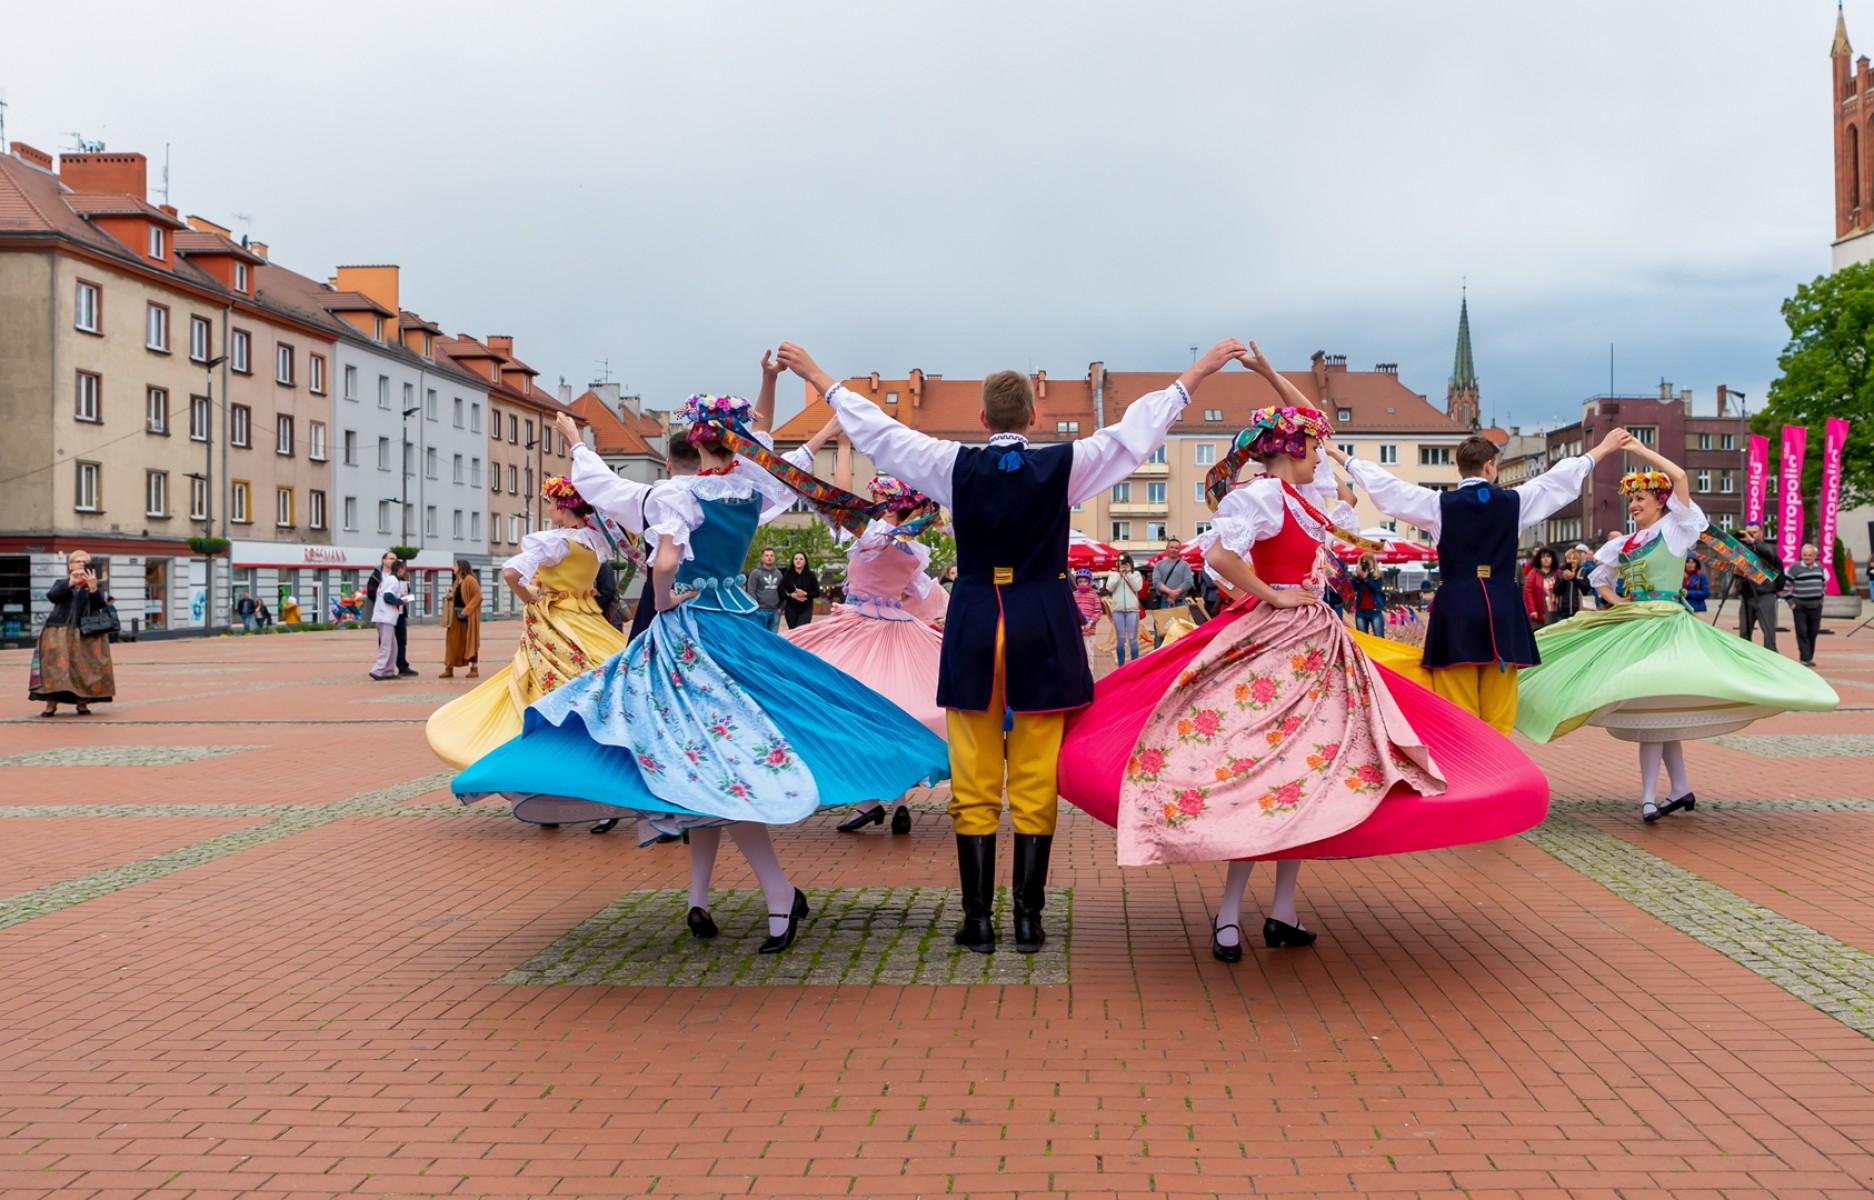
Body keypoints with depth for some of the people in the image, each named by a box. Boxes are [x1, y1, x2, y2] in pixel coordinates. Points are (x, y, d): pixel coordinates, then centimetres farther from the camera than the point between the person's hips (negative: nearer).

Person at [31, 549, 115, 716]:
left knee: (85, 667, -6)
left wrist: (92, 587, -26)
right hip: (60, 631, 0)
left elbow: (100, 604, -8)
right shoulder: (61, 583, 14)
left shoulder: (95, 585, 11)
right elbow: (51, 596, -7)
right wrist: (70, 583, -20)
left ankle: (82, 703, 2)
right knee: (55, 665, -10)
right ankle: (51, 704, -11)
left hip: (86, 633, 0)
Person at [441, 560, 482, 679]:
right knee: (454, 641, 5)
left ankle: (474, 668, 4)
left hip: (469, 616, -8)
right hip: (457, 616, 8)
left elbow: (478, 596, -18)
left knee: (470, 641, -3)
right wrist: (451, 596, 2)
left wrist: (467, 610, -20)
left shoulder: (469, 580, -12)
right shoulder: (458, 581, 15)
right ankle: (449, 669, 7)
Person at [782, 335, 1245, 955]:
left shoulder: (957, 466, -3)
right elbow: (1136, 428, 3)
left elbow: (876, 430, 5)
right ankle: (1028, 916, 8)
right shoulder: (1063, 465, -4)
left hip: (974, 630, 1)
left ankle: (978, 918, 8)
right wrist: (1201, 369, 14)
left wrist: (817, 376, 18)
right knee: (1036, 783, 6)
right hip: (1043, 630, 0)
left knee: (974, 784, 6)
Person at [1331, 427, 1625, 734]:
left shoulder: (1440, 504, -1)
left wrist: (1342, 456, 18)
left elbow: (1384, 485, 5)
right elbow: (1561, 477, 17)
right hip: (1502, 610, 1)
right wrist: (1603, 449, 33)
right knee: (1498, 716, 5)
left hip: (1456, 610, -1)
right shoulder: (1514, 500, 4)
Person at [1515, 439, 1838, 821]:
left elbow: (1679, 477, -15)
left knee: (1652, 706, -12)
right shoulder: (1624, 543, 14)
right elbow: (1599, 575, 27)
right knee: (1659, 710, 10)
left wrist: (1642, 450, -9)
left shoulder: (1674, 528, -2)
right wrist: (1612, 598, 7)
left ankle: (1649, 797, -11)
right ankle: (1681, 788, 19)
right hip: (1630, 624, 7)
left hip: (1663, 626, -7)